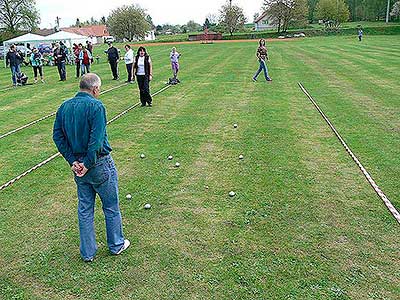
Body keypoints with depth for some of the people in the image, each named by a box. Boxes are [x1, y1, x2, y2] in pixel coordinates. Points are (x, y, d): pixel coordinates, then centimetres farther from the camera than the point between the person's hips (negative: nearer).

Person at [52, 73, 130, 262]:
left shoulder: (64, 107, 4)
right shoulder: (96, 106, -17)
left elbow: (57, 136, 0)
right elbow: (97, 139, -25)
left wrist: (73, 161, -3)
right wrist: (88, 164, -16)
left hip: (78, 164, 6)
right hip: (99, 163, -6)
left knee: (84, 208, 16)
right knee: (111, 206, 13)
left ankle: (87, 252, 27)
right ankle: (116, 245, 29)